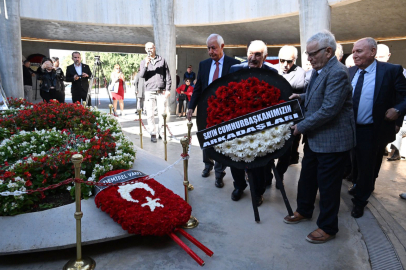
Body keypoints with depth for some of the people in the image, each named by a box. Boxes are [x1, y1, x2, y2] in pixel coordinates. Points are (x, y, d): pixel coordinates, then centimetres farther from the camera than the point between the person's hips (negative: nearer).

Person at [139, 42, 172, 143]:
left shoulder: (162, 60, 11)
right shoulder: (143, 62, 13)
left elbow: (168, 76, 8)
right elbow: (141, 75, -2)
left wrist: (168, 89, -1)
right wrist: (146, 65, -18)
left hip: (162, 92, 0)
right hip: (150, 92, 1)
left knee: (162, 113, -2)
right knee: (150, 114, -2)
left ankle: (161, 133, 9)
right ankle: (153, 134, 6)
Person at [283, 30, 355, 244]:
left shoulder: (337, 73, -22)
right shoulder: (318, 70, 8)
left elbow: (329, 110, -27)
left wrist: (302, 126, -18)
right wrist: (301, 97, 2)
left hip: (332, 140, -9)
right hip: (314, 138, 9)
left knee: (328, 185, 5)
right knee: (307, 177, 20)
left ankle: (327, 228, 23)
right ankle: (304, 211, 41)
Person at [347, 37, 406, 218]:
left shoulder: (391, 71, -11)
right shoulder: (350, 72, 3)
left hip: (373, 131, -4)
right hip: (351, 129, 5)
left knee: (368, 167, 10)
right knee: (356, 164, 21)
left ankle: (359, 201, 28)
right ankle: (360, 187, 48)